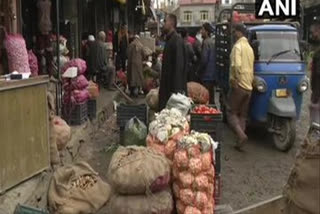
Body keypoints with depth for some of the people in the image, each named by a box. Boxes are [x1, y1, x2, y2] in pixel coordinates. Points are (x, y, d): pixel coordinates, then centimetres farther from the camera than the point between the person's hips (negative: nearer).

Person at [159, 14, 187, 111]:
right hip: (167, 87, 10)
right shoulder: (169, 40, 16)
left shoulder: (177, 41, -14)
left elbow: (179, 66, -21)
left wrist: (176, 90, -24)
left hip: (175, 88, -10)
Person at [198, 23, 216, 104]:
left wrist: (199, 71, -7)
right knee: (211, 97, 16)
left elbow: (204, 59, -20)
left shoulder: (206, 42, -14)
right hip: (212, 74, 9)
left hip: (206, 76, -9)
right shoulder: (212, 42, 13)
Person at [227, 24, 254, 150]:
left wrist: (233, 79, -16)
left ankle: (241, 135, -16)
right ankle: (240, 140, 12)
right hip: (249, 87, 8)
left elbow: (237, 65, -25)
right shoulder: (249, 48, 16)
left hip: (239, 85, -8)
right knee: (242, 115, 12)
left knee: (231, 112, 1)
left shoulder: (238, 46, -10)